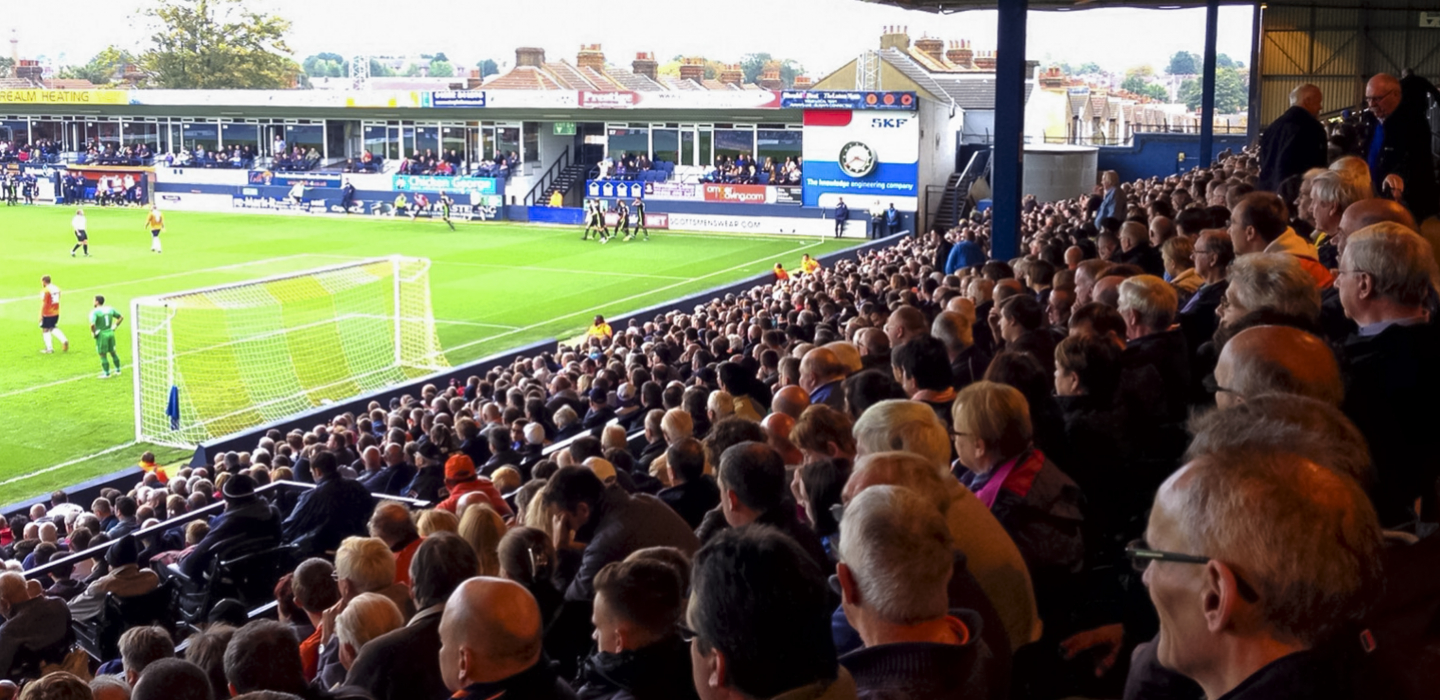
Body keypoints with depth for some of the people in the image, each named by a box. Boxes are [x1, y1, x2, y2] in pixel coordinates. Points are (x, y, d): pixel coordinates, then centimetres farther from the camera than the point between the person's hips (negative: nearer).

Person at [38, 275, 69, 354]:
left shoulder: (45, 291, -14)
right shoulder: (56, 289, 6)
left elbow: (43, 304, -15)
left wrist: (40, 315, -10)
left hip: (47, 314, -7)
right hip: (56, 313, 7)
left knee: (46, 330, 5)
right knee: (53, 328, 21)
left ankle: (49, 348, 6)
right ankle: (64, 340, 2)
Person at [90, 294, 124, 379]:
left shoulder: (95, 312, -14)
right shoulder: (110, 309, 5)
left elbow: (92, 325, -28)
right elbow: (121, 317, 13)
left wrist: (94, 332, -10)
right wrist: (115, 326, 14)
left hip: (101, 334, -6)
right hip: (110, 333, 6)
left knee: (103, 355, 5)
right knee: (113, 352, 18)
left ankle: (106, 373, 9)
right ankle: (118, 370, 26)